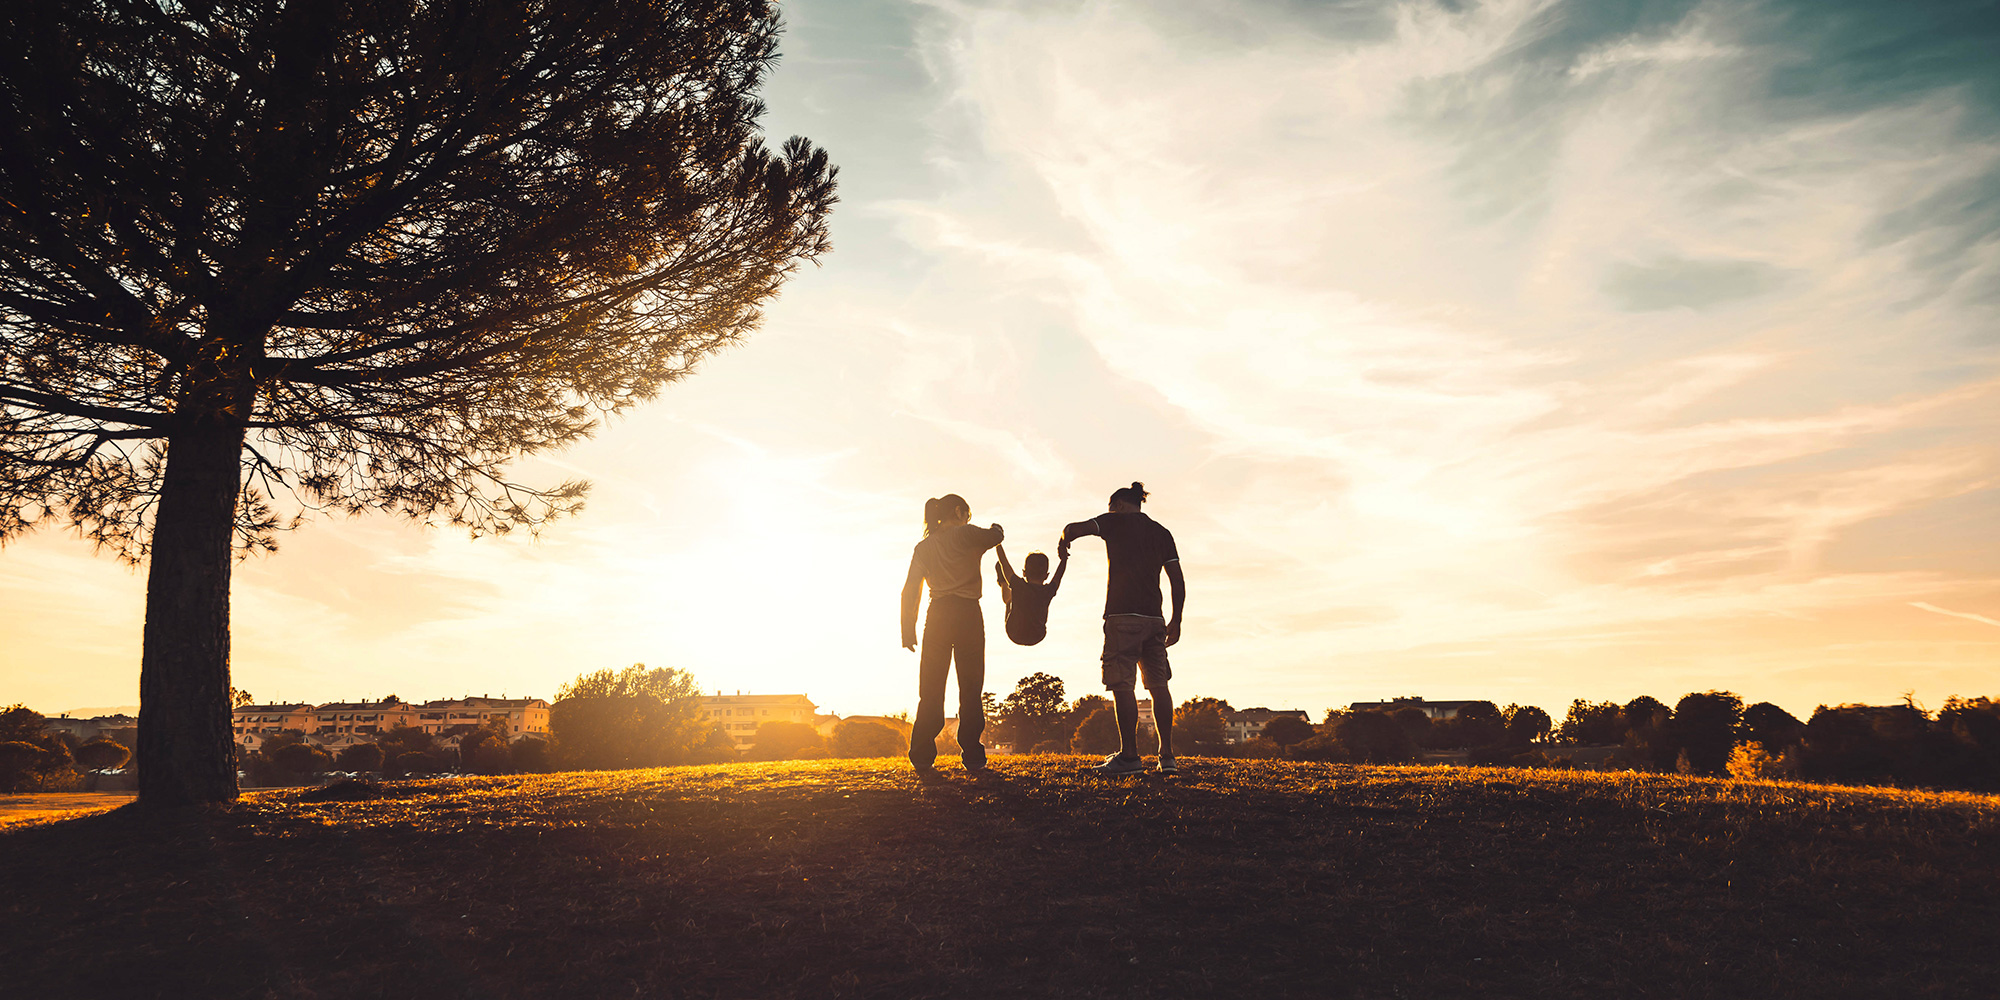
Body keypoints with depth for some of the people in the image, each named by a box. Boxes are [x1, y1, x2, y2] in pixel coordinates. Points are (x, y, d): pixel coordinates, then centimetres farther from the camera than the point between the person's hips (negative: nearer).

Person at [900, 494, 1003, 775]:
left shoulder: (923, 547, 15)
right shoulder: (964, 534, 3)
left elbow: (910, 591, 9)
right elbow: (994, 537, -5)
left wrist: (908, 632, 8)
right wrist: (995, 528, 21)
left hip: (937, 617, 4)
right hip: (967, 614, -4)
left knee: (930, 691, 4)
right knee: (970, 688, 3)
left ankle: (922, 758, -3)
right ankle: (972, 757, 0)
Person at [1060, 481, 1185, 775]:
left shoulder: (1115, 522, 4)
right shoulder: (1162, 532, 17)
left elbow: (1074, 528, -9)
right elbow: (1178, 581, 13)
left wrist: (1063, 543, 13)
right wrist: (1176, 620, 18)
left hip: (1122, 616, -5)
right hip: (1154, 618, 5)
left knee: (1122, 684, -5)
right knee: (1158, 684, 8)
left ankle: (1129, 755, -10)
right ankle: (1167, 756, 5)